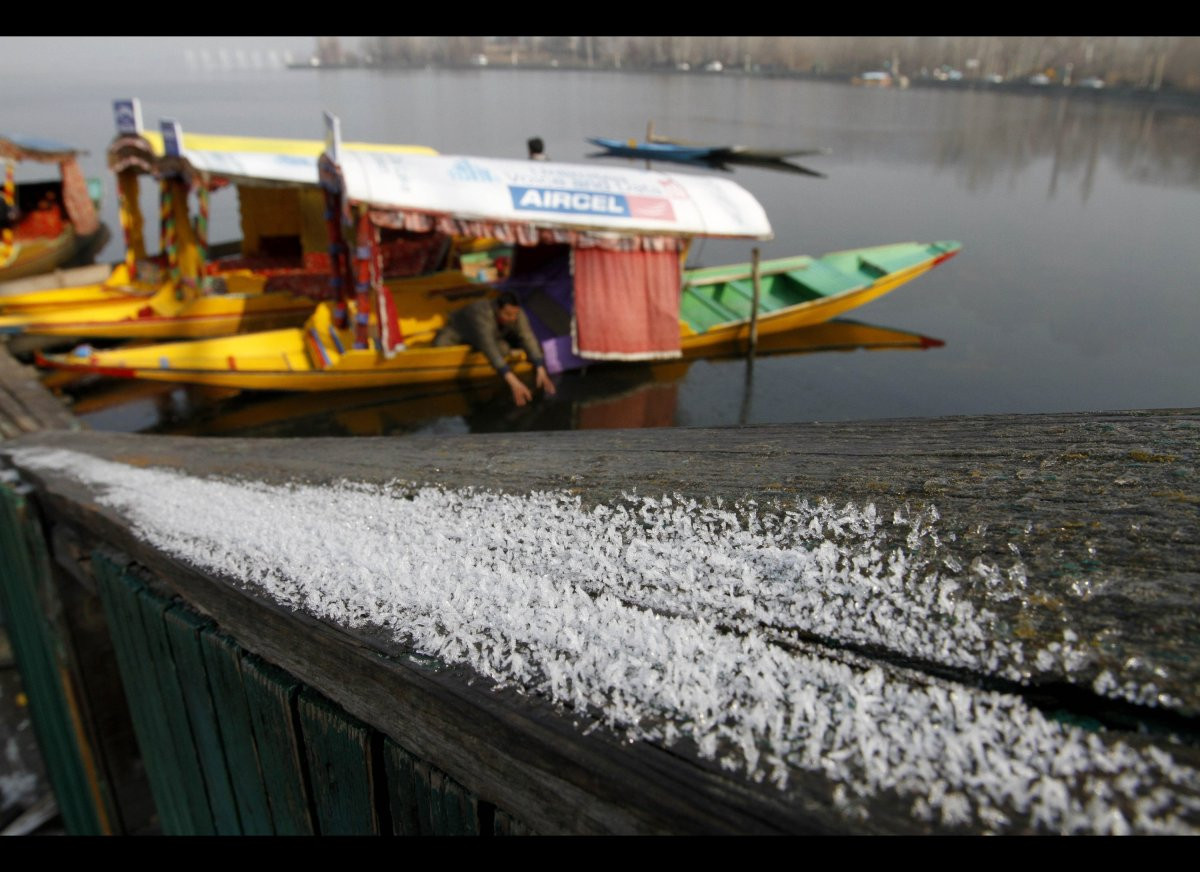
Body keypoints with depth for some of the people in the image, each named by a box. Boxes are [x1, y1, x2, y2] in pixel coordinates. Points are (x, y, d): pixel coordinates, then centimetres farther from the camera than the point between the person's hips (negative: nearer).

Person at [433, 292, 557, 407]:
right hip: (458, 333, -4)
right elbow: (490, 348, -55)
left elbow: (529, 339, -35)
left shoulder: (515, 313, -30)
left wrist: (541, 371, -49)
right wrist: (513, 381, -65)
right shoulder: (483, 315, -45)